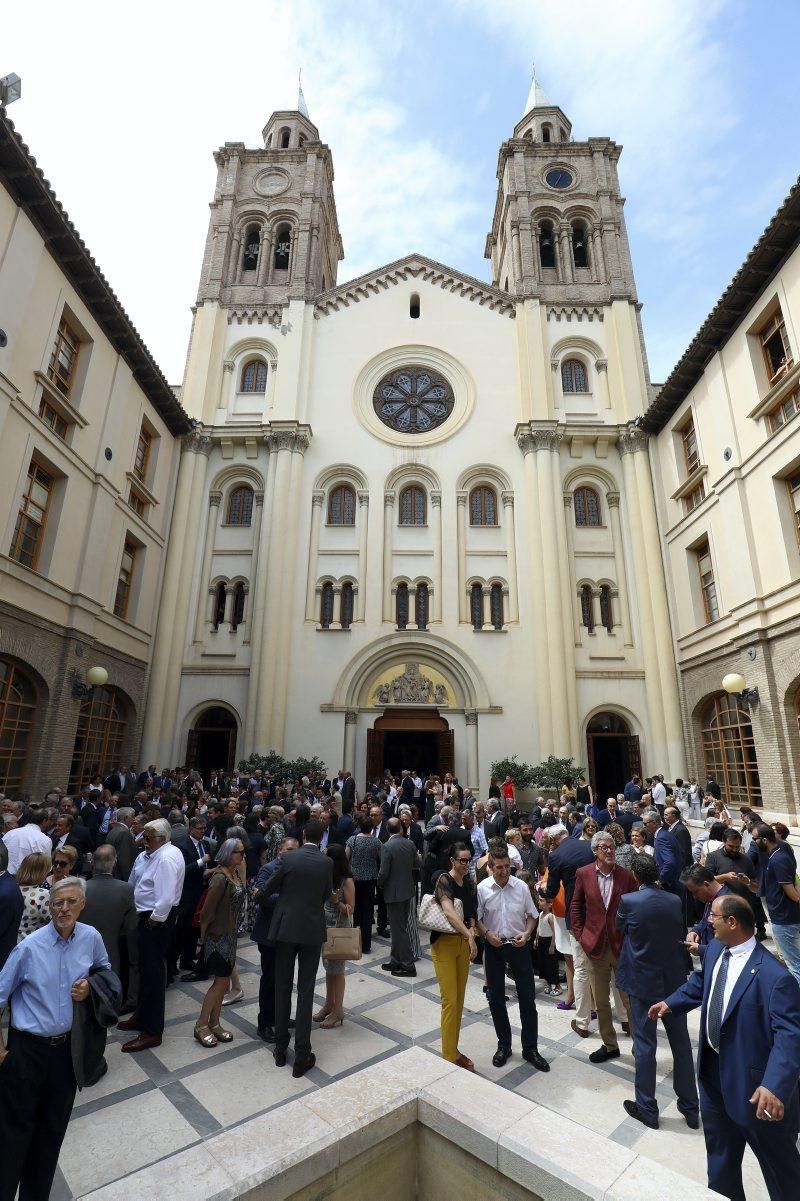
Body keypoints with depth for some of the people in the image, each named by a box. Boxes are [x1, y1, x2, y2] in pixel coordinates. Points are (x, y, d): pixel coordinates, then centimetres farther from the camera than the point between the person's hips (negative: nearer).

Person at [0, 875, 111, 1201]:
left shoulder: (91, 938, -9)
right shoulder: (29, 947, -20)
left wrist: (90, 986, -9)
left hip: (67, 1046, 4)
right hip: (27, 1048, -4)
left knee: (53, 1129, 19)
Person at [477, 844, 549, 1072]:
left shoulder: (521, 886, -10)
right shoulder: (482, 889, -13)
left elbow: (532, 915, 3)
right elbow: (477, 918, -2)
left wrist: (526, 933, -13)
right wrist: (487, 934, -18)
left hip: (518, 945, 0)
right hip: (493, 946, 0)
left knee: (527, 998, 7)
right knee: (496, 998, 13)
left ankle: (530, 1049, 26)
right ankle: (503, 1045, 33)